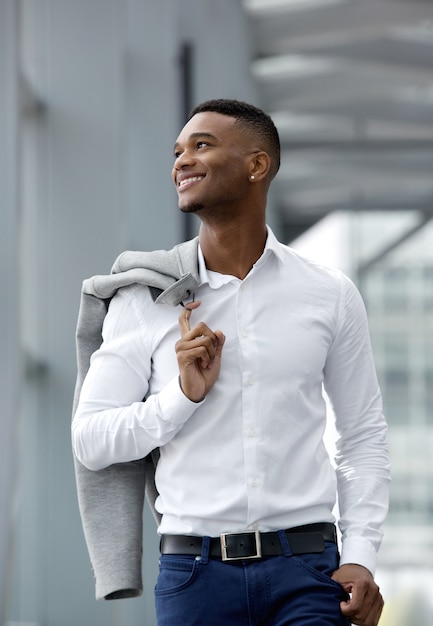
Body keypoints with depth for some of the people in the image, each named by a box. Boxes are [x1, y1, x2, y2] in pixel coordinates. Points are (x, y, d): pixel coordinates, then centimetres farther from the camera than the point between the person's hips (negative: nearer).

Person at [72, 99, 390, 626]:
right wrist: (185, 394, -10)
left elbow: (364, 436, 11)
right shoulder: (144, 299, 4)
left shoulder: (330, 296, 6)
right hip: (194, 569, 0)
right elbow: (89, 442, 3)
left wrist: (360, 557, 1)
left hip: (305, 567, 0)